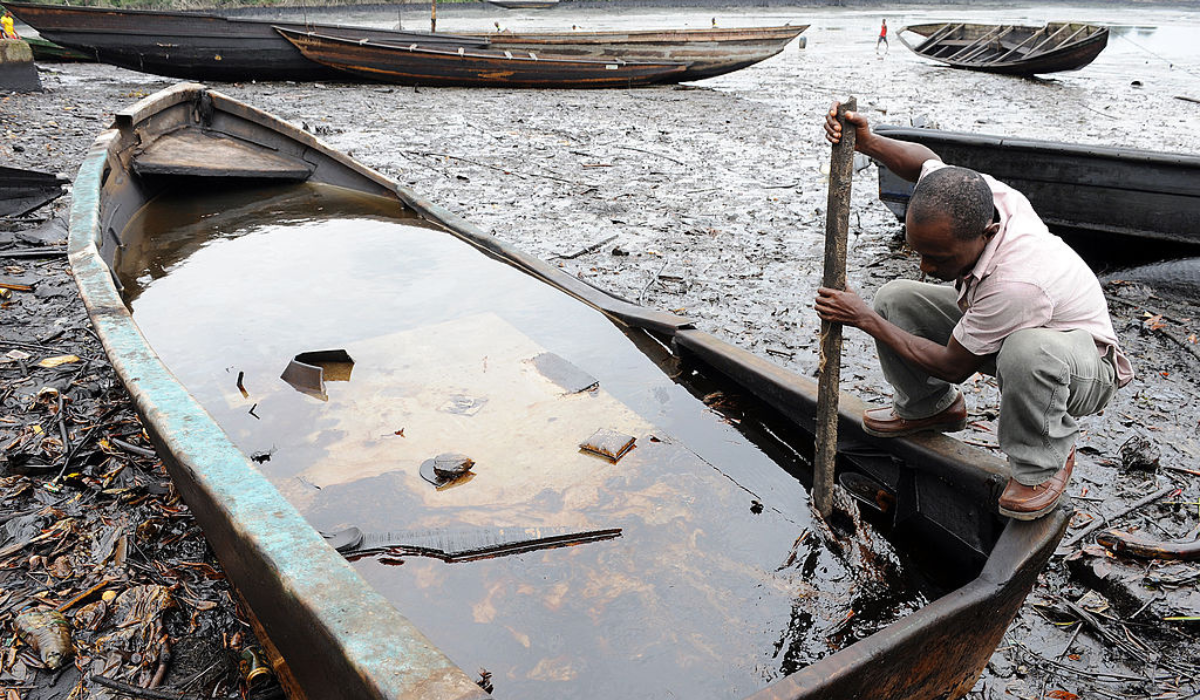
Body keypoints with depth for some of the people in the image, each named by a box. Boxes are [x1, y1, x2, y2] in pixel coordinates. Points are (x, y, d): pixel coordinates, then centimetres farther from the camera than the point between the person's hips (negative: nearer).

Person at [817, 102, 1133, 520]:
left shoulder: (1016, 282, -43)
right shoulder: (971, 198, -24)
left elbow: (954, 366, -28)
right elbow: (924, 159, 1)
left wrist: (866, 321, -25)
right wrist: (867, 142, -19)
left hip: (1084, 365, -7)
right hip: (995, 329, 8)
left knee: (1026, 349, -44)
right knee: (894, 300, -7)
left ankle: (1044, 463, -12)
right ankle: (928, 407, 18)